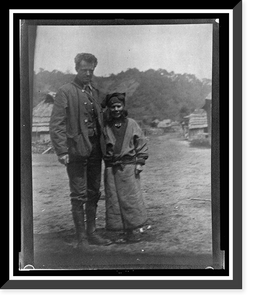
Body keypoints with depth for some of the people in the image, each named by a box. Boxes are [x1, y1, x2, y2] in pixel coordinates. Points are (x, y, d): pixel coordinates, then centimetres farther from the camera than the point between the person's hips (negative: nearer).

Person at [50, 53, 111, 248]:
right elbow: (56, 124, -10)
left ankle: (92, 232, 23)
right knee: (79, 195, -1)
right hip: (76, 150, -6)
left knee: (94, 193, 11)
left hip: (95, 149, 6)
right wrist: (62, 151, -16)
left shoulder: (96, 92, 14)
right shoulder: (65, 92, -5)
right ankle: (81, 238, 8)